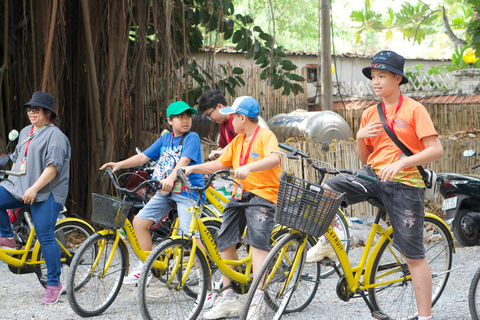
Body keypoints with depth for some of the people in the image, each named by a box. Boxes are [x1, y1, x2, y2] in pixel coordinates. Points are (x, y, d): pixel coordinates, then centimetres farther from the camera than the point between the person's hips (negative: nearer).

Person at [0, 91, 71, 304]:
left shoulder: (55, 135, -9)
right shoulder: (25, 132, 17)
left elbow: (53, 167, -18)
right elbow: (17, 158, 29)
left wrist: (34, 189, -24)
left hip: (46, 194, -8)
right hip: (19, 188, 8)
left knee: (45, 237, -10)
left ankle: (54, 284, -3)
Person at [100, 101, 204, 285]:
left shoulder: (192, 138, -5)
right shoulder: (165, 140, 13)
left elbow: (185, 160, -21)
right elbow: (144, 157, 13)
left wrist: (171, 177, -38)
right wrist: (120, 164, 0)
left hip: (187, 191, -7)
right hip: (166, 191, 7)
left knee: (190, 234, -19)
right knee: (139, 222, 1)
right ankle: (146, 266, 14)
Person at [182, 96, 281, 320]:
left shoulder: (266, 136, -8)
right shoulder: (237, 142, 18)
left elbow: (274, 158, -27)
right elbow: (219, 164, 19)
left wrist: (249, 167, -43)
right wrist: (193, 168, 5)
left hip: (263, 194, -8)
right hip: (240, 195, 8)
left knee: (258, 241, -23)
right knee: (226, 242, 0)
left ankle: (258, 298, -27)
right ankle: (229, 298, 8)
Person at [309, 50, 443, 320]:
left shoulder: (414, 110, -6)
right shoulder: (370, 115, 11)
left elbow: (436, 149, -12)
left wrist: (402, 162, -24)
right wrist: (360, 137, -6)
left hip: (404, 184, -5)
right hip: (373, 176, 5)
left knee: (414, 255, -2)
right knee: (327, 188, -19)